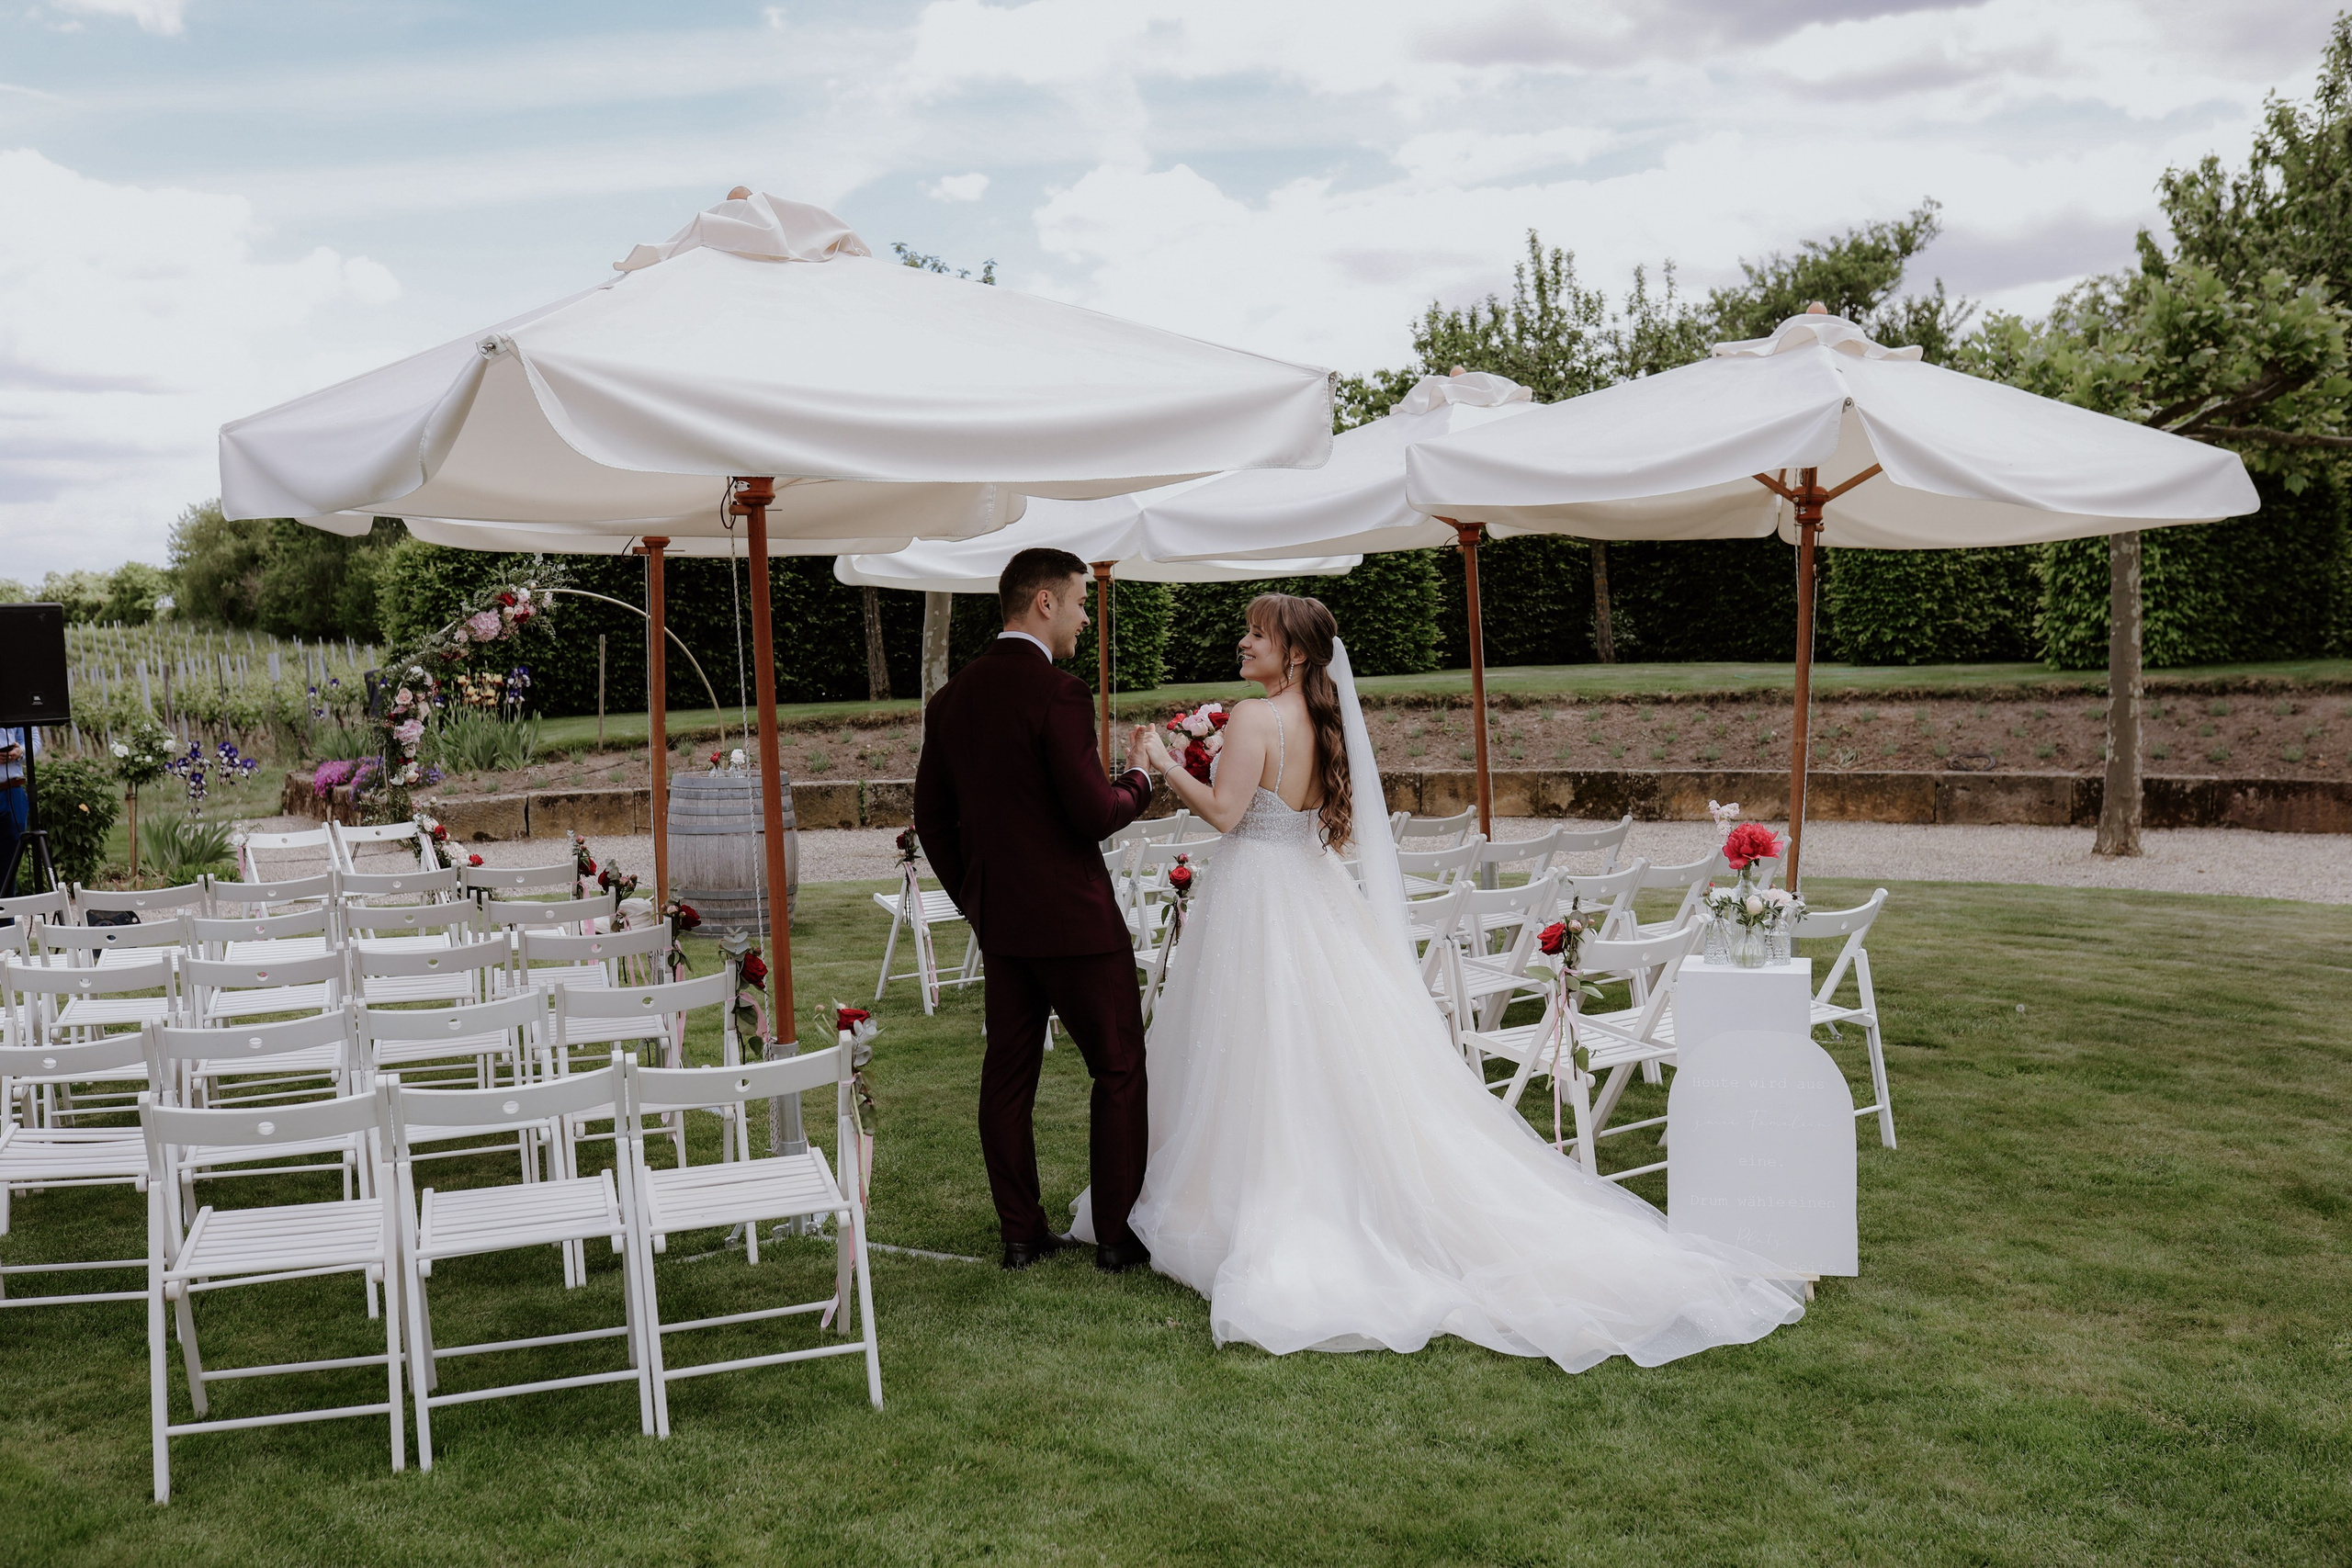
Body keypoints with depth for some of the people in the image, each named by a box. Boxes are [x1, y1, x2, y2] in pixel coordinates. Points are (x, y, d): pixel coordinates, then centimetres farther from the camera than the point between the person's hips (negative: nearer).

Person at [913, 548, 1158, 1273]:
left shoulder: (950, 699, 7)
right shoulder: (1057, 693, -16)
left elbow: (931, 817, 12)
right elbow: (1095, 815, -20)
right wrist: (1140, 778, 0)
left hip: (998, 921, 7)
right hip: (1073, 915, -7)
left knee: (1007, 1075, 11)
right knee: (1119, 1070, 5)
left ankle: (1021, 1232, 18)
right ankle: (1118, 1234, 9)